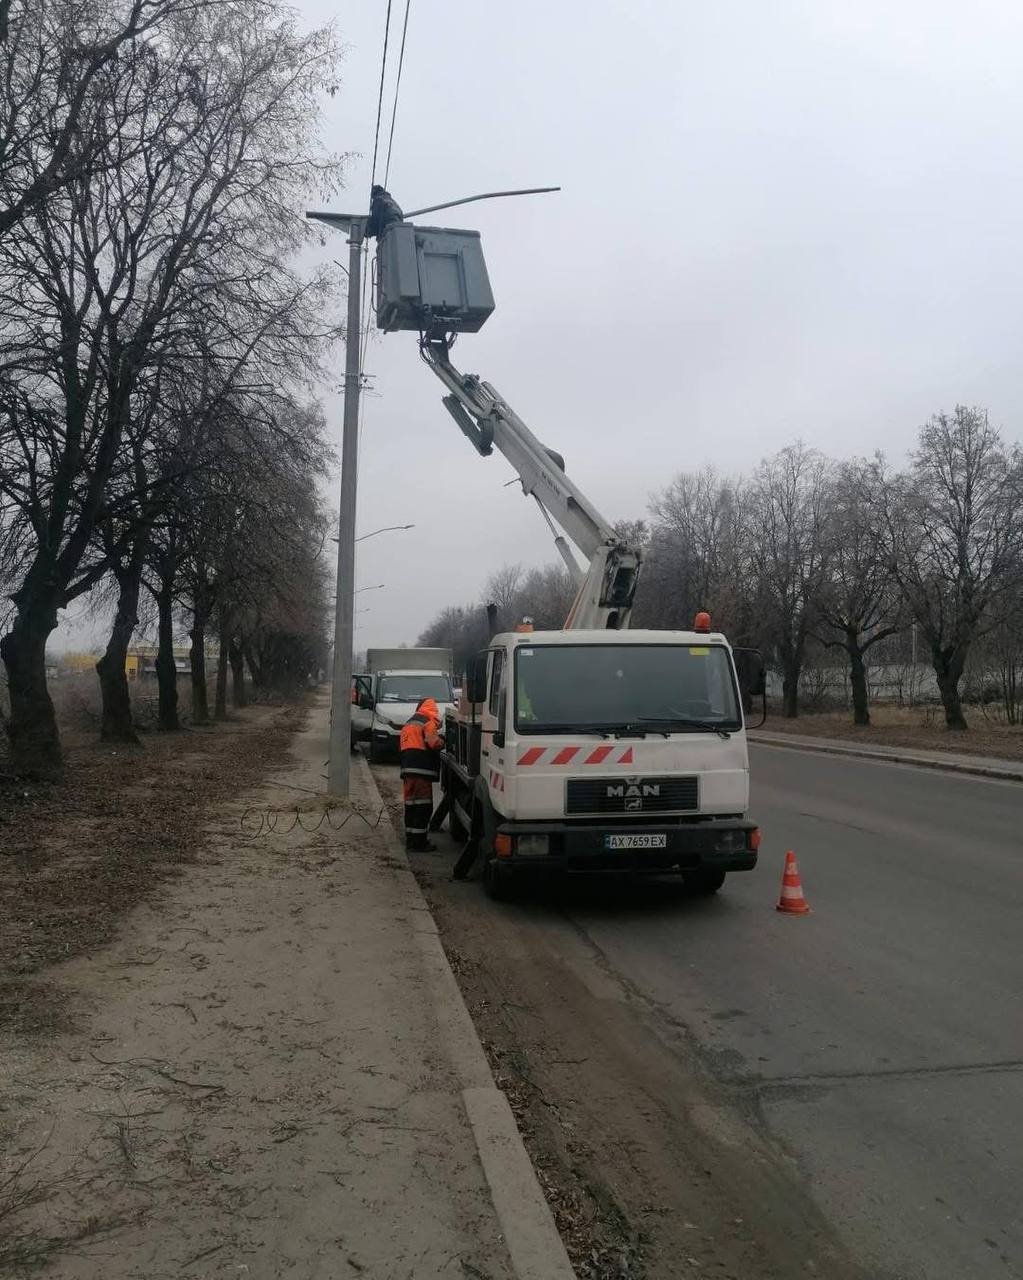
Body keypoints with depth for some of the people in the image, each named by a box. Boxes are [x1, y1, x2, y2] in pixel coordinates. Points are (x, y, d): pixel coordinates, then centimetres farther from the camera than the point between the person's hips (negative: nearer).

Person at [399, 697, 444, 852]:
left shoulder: (407, 725, 24)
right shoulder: (428, 723, -4)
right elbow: (434, 743, -17)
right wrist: (442, 741, 2)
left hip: (407, 770, 8)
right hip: (422, 771, -8)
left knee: (411, 806, 14)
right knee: (423, 807, -5)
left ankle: (410, 839, 20)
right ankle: (419, 843, -6)